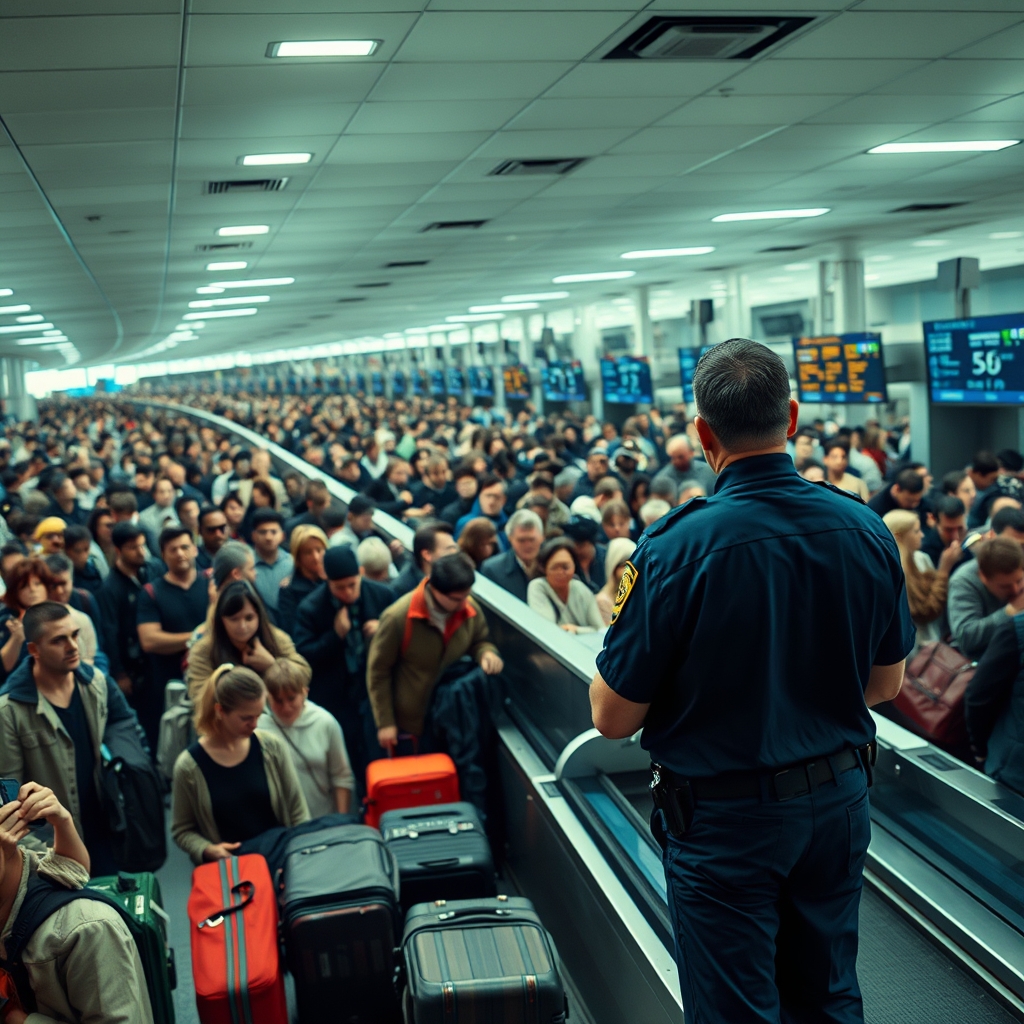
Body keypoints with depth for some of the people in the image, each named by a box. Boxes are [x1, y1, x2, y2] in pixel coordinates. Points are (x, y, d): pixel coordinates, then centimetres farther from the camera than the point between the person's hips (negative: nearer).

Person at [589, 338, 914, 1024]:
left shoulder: (675, 549, -23)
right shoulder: (867, 531, -7)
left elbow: (613, 718, -16)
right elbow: (886, 682, 7)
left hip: (724, 819, -5)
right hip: (839, 802, 5)